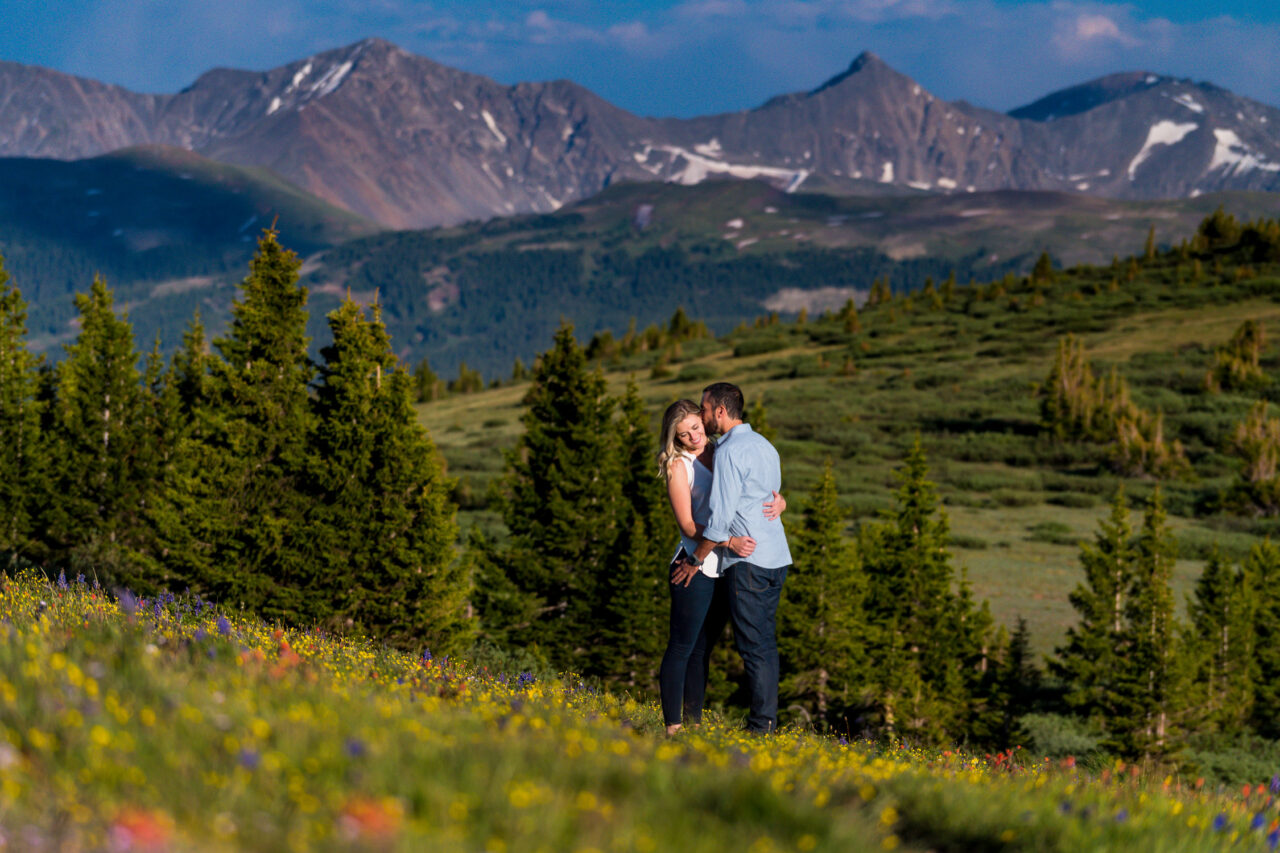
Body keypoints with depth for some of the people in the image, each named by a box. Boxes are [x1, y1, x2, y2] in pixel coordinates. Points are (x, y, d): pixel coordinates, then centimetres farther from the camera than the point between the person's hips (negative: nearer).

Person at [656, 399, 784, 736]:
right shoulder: (678, 466, -4)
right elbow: (688, 525, -10)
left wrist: (779, 502, -6)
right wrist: (729, 541, -23)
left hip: (725, 569, 6)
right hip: (696, 566, -6)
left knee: (702, 649, 10)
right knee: (682, 647, -3)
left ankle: (694, 722, 15)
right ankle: (672, 727, -2)